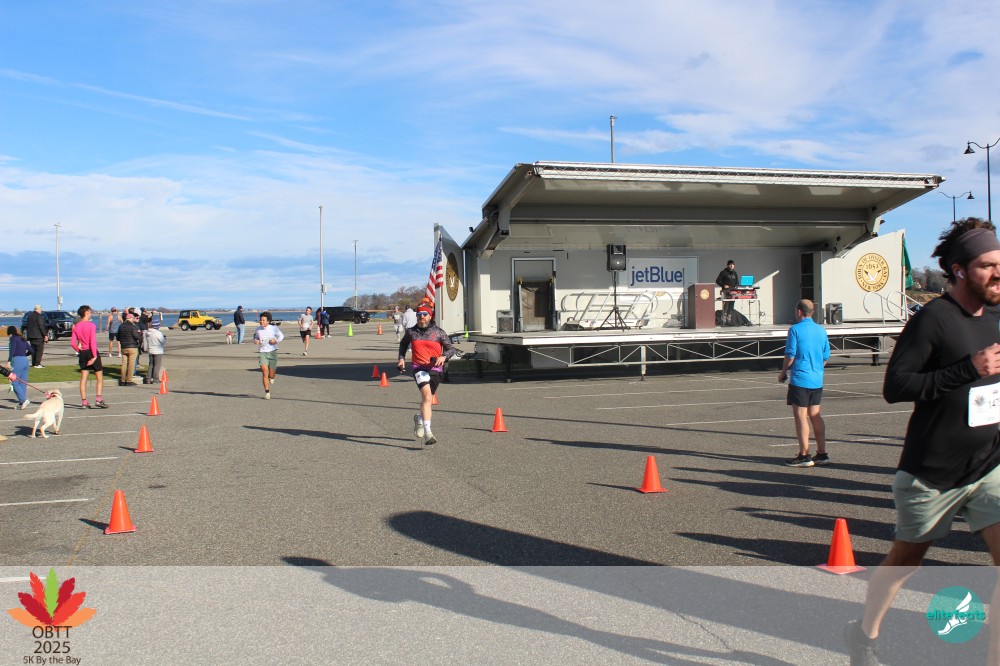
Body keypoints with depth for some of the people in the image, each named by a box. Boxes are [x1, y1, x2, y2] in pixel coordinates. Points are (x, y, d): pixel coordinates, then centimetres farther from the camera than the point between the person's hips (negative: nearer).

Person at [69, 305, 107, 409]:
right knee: (100, 378, 3)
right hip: (92, 352, -5)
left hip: (83, 353, 5)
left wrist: (79, 351, 16)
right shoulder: (92, 325, -10)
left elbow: (72, 343, 2)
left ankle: (84, 402, 6)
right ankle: (98, 399, -6)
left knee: (83, 378, 7)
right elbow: (93, 342, -17)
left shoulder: (76, 326, 6)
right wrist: (95, 356, -17)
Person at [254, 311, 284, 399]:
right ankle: (267, 393, -10)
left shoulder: (274, 328, -4)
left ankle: (271, 377, 46)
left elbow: (281, 336, 9)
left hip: (272, 352, -1)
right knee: (264, 370, -17)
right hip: (262, 352, 1)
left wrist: (276, 340, -10)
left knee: (271, 374, 3)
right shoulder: (258, 329, 3)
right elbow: (255, 337, 20)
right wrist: (255, 341, -3)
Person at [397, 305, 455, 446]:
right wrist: (401, 358, 13)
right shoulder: (411, 332, 7)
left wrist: (443, 357, -17)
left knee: (427, 399, 14)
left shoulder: (438, 332, 2)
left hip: (435, 368, 2)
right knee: (427, 396, -23)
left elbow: (451, 348, 3)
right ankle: (428, 434, -28)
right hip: (419, 367, -2)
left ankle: (419, 418, 49)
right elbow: (403, 344, 27)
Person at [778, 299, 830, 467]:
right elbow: (826, 357, 12)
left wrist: (783, 373, 3)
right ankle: (822, 454, 14)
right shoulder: (821, 330, 9)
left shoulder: (795, 330, -9)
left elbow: (790, 355, -11)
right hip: (817, 380, 6)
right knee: (815, 415, 12)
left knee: (801, 417, -1)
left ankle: (804, 456, 1)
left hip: (800, 379, -6)